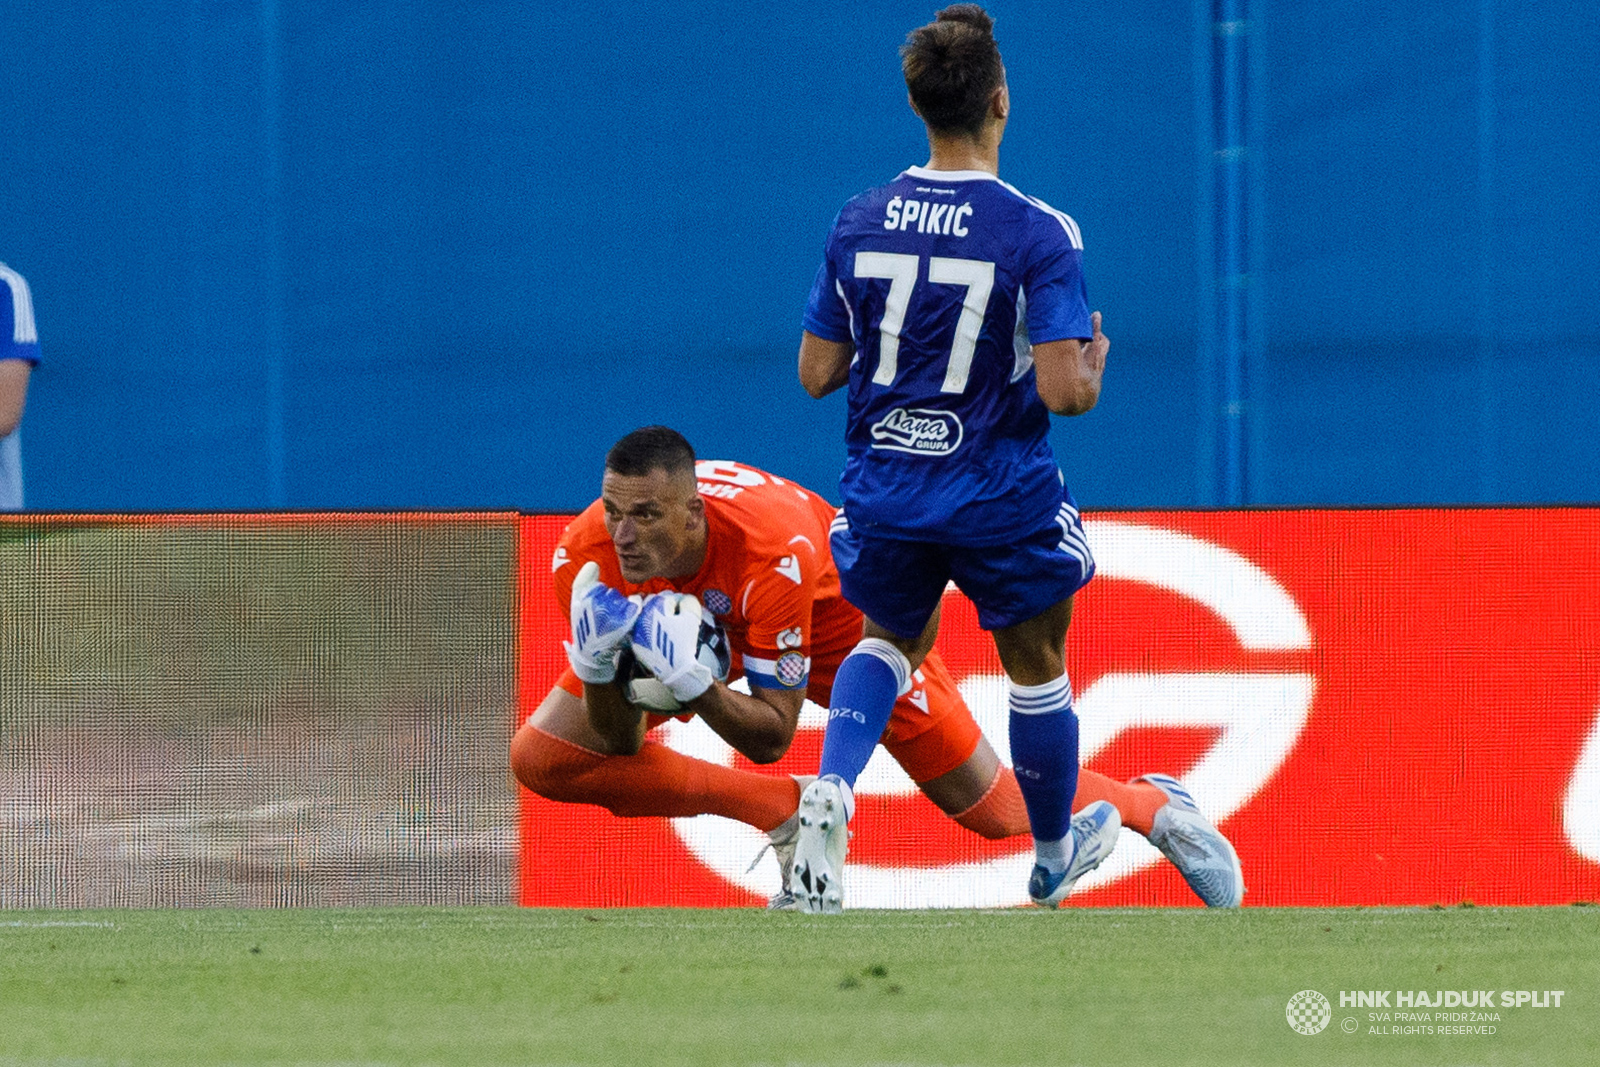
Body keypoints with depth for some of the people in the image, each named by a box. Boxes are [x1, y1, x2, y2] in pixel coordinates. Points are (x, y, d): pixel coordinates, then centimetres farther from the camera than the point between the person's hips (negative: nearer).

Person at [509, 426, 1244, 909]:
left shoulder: (771, 547, -43)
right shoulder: (585, 558, -32)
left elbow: (773, 736, -34)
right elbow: (621, 742, -20)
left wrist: (693, 685, -53)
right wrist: (600, 669, -42)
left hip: (834, 605, -4)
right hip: (699, 624, 4)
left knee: (990, 807, 2)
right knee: (542, 757, -15)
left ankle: (1153, 806, 34)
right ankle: (785, 816, -7)